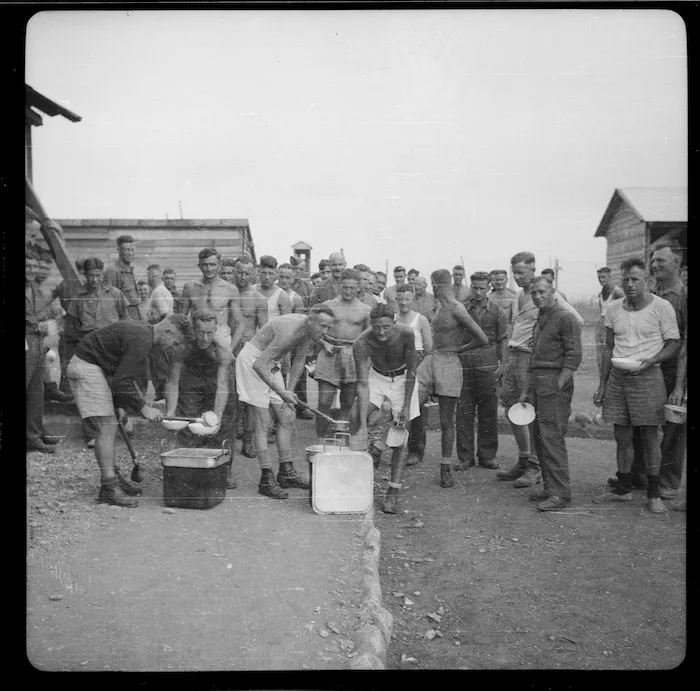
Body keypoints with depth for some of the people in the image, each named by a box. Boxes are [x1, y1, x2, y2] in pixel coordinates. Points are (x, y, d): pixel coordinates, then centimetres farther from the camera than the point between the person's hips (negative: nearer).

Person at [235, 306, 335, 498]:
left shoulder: (309, 331, -5)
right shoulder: (290, 331, -32)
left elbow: (299, 360, 9)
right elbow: (259, 365, -33)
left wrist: (290, 391, 2)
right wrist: (281, 392, -31)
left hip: (270, 364, 9)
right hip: (252, 361, -9)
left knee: (286, 419, 7)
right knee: (263, 423, -10)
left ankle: (286, 473, 15)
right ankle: (266, 480, -4)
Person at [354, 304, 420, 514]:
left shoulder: (405, 333, -30)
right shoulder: (362, 343, -30)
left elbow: (411, 371, -17)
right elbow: (362, 384, -33)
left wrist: (406, 406, -20)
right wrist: (363, 427, -40)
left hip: (402, 379, -1)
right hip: (376, 376, 1)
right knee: (357, 420, -17)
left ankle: (393, 493, -2)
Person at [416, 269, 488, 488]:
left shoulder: (456, 310, -11)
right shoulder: (440, 307, 13)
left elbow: (483, 339, -12)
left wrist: (459, 349, -1)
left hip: (448, 364, -7)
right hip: (430, 361, 7)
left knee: (447, 422, 4)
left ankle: (446, 469, 15)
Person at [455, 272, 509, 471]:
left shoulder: (497, 311, 6)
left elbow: (502, 341, 6)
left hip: (488, 365, -1)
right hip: (464, 364, 1)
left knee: (488, 412, 5)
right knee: (463, 412, 1)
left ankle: (487, 455, 17)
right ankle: (465, 456, 10)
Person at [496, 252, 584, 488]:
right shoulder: (519, 294, 16)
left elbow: (577, 321, -14)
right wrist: (503, 363, 20)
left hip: (531, 358, -8)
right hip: (512, 354, 8)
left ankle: (535, 467, 9)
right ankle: (523, 461, 24)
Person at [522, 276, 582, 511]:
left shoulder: (564, 318, -8)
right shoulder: (539, 320, 19)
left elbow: (574, 355, -14)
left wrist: (557, 386, -17)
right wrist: (527, 390, 19)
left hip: (555, 384, -9)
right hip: (538, 382, 9)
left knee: (552, 438, -9)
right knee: (538, 437, 10)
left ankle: (561, 493, -3)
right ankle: (549, 486, 20)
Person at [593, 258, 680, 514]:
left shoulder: (662, 307, -5)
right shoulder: (613, 309, 7)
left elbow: (674, 344, -2)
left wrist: (649, 361, -19)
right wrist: (602, 384, 10)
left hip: (648, 377, -4)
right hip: (617, 377, 4)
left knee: (650, 437, 3)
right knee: (622, 437, 10)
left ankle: (653, 493, 16)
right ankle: (623, 489, 23)